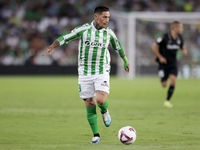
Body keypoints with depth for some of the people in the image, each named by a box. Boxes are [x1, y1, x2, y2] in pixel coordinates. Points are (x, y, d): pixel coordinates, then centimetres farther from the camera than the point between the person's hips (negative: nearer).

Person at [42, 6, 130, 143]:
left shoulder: (108, 33, 3)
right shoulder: (83, 30, -4)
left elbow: (118, 46, 21)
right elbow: (65, 38, -2)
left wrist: (126, 61, 33)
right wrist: (52, 46, -17)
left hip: (102, 72, 0)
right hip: (85, 74, 0)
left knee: (101, 100, -21)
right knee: (89, 105, 1)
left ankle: (105, 111, 15)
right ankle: (96, 135, 13)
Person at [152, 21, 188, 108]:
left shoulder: (179, 38, -1)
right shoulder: (165, 37, -18)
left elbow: (182, 46, 19)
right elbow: (154, 47, -10)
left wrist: (184, 51, -4)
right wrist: (160, 57, -11)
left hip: (173, 63, 4)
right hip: (164, 63, -4)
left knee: (173, 80, -18)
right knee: (164, 85, -2)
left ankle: (167, 101, -8)